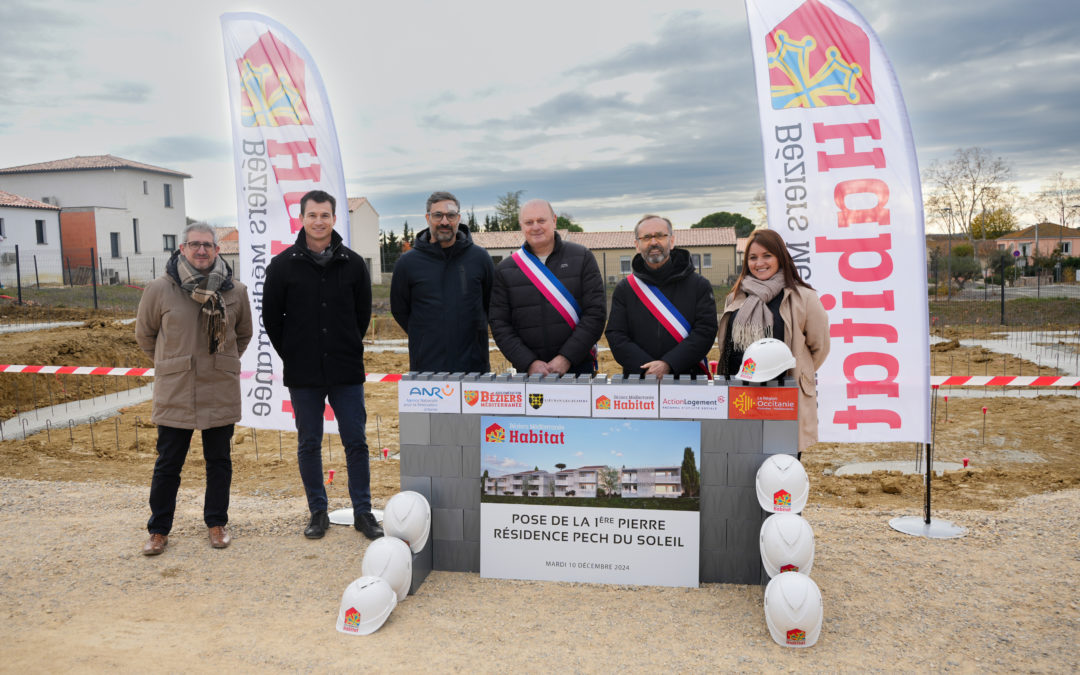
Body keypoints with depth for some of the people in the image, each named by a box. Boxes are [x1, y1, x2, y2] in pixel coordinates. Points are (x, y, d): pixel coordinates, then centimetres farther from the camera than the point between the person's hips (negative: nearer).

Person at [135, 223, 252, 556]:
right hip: (174, 392, -1)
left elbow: (243, 335, 16)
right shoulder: (160, 289, -5)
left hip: (221, 393, 1)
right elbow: (144, 335, 10)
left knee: (219, 461, 12)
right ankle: (158, 530, 23)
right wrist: (171, 364, 10)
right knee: (167, 464, 8)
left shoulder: (234, 291, -1)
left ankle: (217, 522, 27)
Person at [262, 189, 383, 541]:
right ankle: (318, 512, 22)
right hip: (303, 376, 0)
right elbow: (271, 318, 6)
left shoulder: (353, 264, 3)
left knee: (356, 442, 4)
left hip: (347, 372, 0)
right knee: (309, 444, 8)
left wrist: (347, 350, 9)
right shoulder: (282, 265, 0)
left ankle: (363, 512, 15)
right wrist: (293, 356, 5)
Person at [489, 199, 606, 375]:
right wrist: (529, 363, -11)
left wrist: (566, 358, -13)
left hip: (578, 367, 0)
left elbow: (595, 313, -4)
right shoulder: (504, 270, 6)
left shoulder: (582, 258, 3)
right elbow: (500, 325, 2)